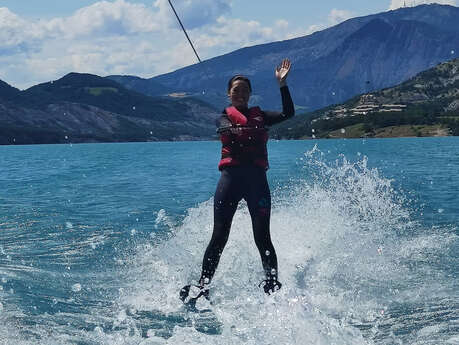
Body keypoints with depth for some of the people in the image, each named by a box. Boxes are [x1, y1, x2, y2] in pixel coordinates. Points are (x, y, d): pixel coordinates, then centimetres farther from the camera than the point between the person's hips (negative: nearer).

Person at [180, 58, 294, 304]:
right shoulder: (223, 117, 14)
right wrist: (241, 131, -25)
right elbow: (225, 129, -7)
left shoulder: (260, 116, 18)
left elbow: (288, 113, 4)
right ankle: (202, 285, -1)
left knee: (262, 237, -5)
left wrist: (282, 84, -2)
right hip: (231, 177, -1)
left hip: (257, 179, 1)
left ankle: (273, 285, -4)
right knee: (219, 237, -4)